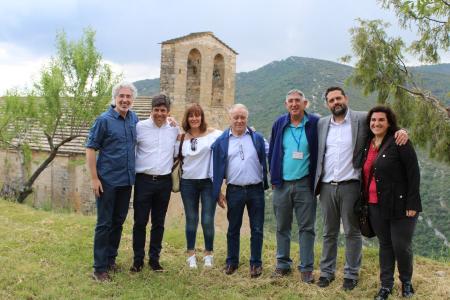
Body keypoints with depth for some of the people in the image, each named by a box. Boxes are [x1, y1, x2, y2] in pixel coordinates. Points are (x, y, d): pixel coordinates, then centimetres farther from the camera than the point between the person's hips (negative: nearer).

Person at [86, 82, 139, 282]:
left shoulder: (134, 118, 6)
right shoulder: (104, 120, -10)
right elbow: (90, 149, -10)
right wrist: (94, 178, -15)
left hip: (127, 180, 6)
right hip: (107, 181, -6)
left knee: (118, 222, 14)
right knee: (104, 224, 1)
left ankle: (111, 260, 28)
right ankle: (99, 268, 9)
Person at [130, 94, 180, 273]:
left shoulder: (174, 129, 6)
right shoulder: (140, 127, -3)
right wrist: (133, 170, 1)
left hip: (164, 182, 3)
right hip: (143, 180, -2)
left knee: (158, 223, 10)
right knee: (140, 222, 2)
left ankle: (154, 259, 21)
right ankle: (138, 259, 15)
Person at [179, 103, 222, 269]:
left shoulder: (212, 134, -3)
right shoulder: (182, 138, 8)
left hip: (208, 182, -3)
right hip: (188, 183, 3)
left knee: (207, 220, -1)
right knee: (191, 220, 10)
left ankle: (208, 254, 18)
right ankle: (191, 255, 22)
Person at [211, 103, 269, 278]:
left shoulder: (257, 139, 5)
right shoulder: (221, 141, 3)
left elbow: (265, 162, 7)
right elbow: (217, 168, 4)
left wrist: (267, 185, 1)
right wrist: (218, 192, 1)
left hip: (256, 190, 0)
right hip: (234, 191, 0)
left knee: (257, 229, 6)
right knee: (233, 229, 11)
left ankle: (255, 263, 18)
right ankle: (232, 262, 25)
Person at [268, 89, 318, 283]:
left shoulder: (314, 124, -3)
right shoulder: (279, 124, 5)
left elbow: (319, 153, 0)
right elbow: (272, 152, 11)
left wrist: (315, 179, -3)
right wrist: (274, 178, 7)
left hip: (304, 184, -2)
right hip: (281, 184, 3)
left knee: (306, 227, 3)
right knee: (282, 227, 11)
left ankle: (306, 268, 12)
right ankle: (283, 264, 23)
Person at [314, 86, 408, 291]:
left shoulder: (362, 119, -1)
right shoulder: (321, 124, 9)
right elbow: (317, 153, 14)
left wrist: (401, 130, -19)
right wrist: (315, 182, 7)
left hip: (350, 186, -3)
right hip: (327, 187, 3)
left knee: (352, 232, 6)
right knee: (329, 233, 12)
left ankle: (351, 274, 18)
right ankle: (327, 272, 23)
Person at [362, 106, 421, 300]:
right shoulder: (368, 145, 9)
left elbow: (413, 173, -13)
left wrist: (412, 204, -17)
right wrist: (365, 201, 11)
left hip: (400, 205, -5)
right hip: (376, 206, 5)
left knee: (401, 246, 3)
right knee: (384, 245, 13)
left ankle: (406, 282, 27)